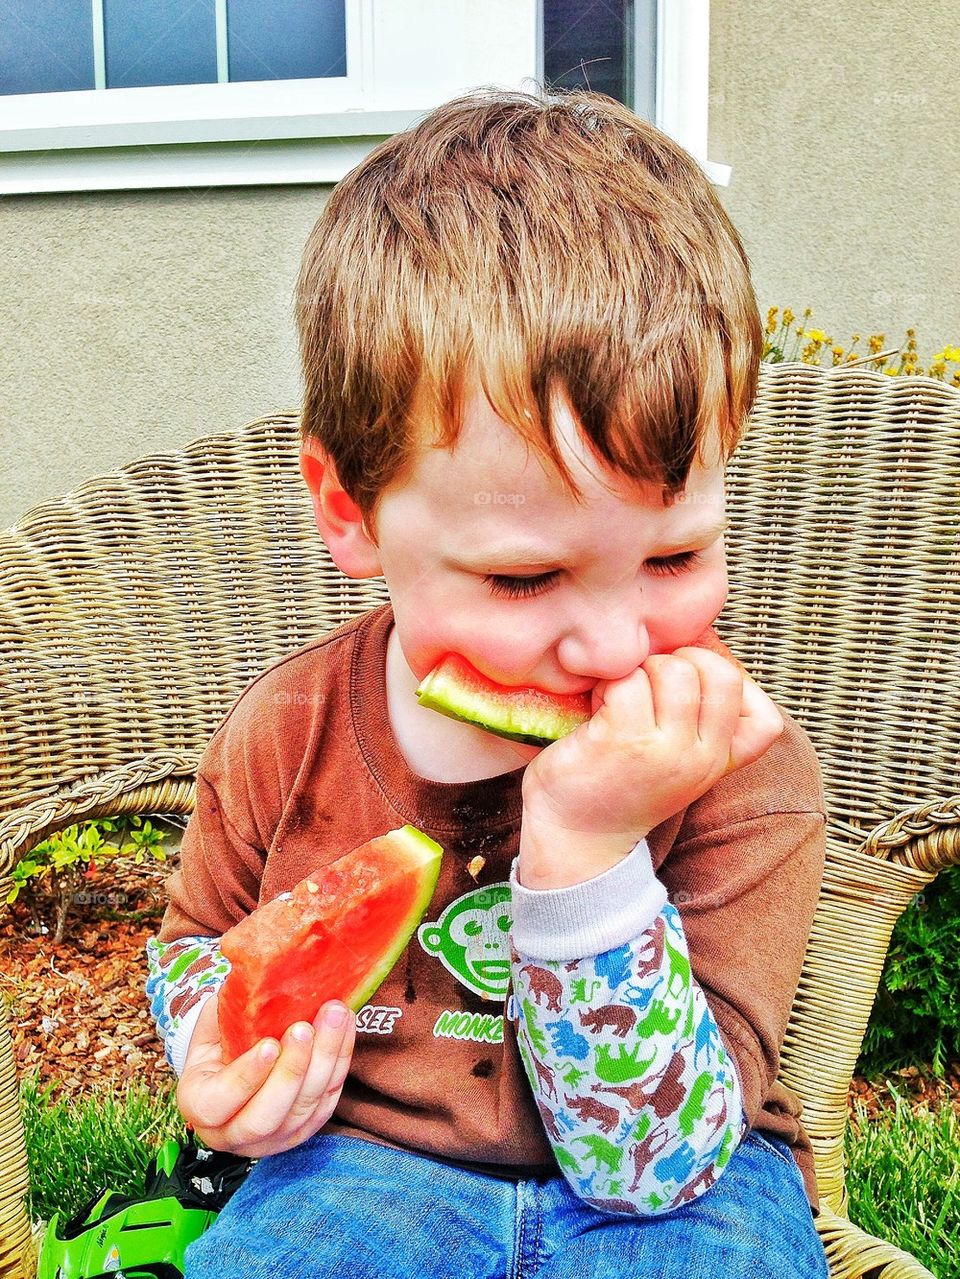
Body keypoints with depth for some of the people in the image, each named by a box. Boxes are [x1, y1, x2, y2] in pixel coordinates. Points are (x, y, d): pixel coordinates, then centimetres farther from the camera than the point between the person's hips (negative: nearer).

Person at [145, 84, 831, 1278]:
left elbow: (651, 1163, -21)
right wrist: (214, 1058, -11)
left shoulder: (743, 769, -19)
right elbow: (198, 939, 11)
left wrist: (584, 852, -34)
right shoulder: (284, 740, -11)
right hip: (367, 1155, 2)